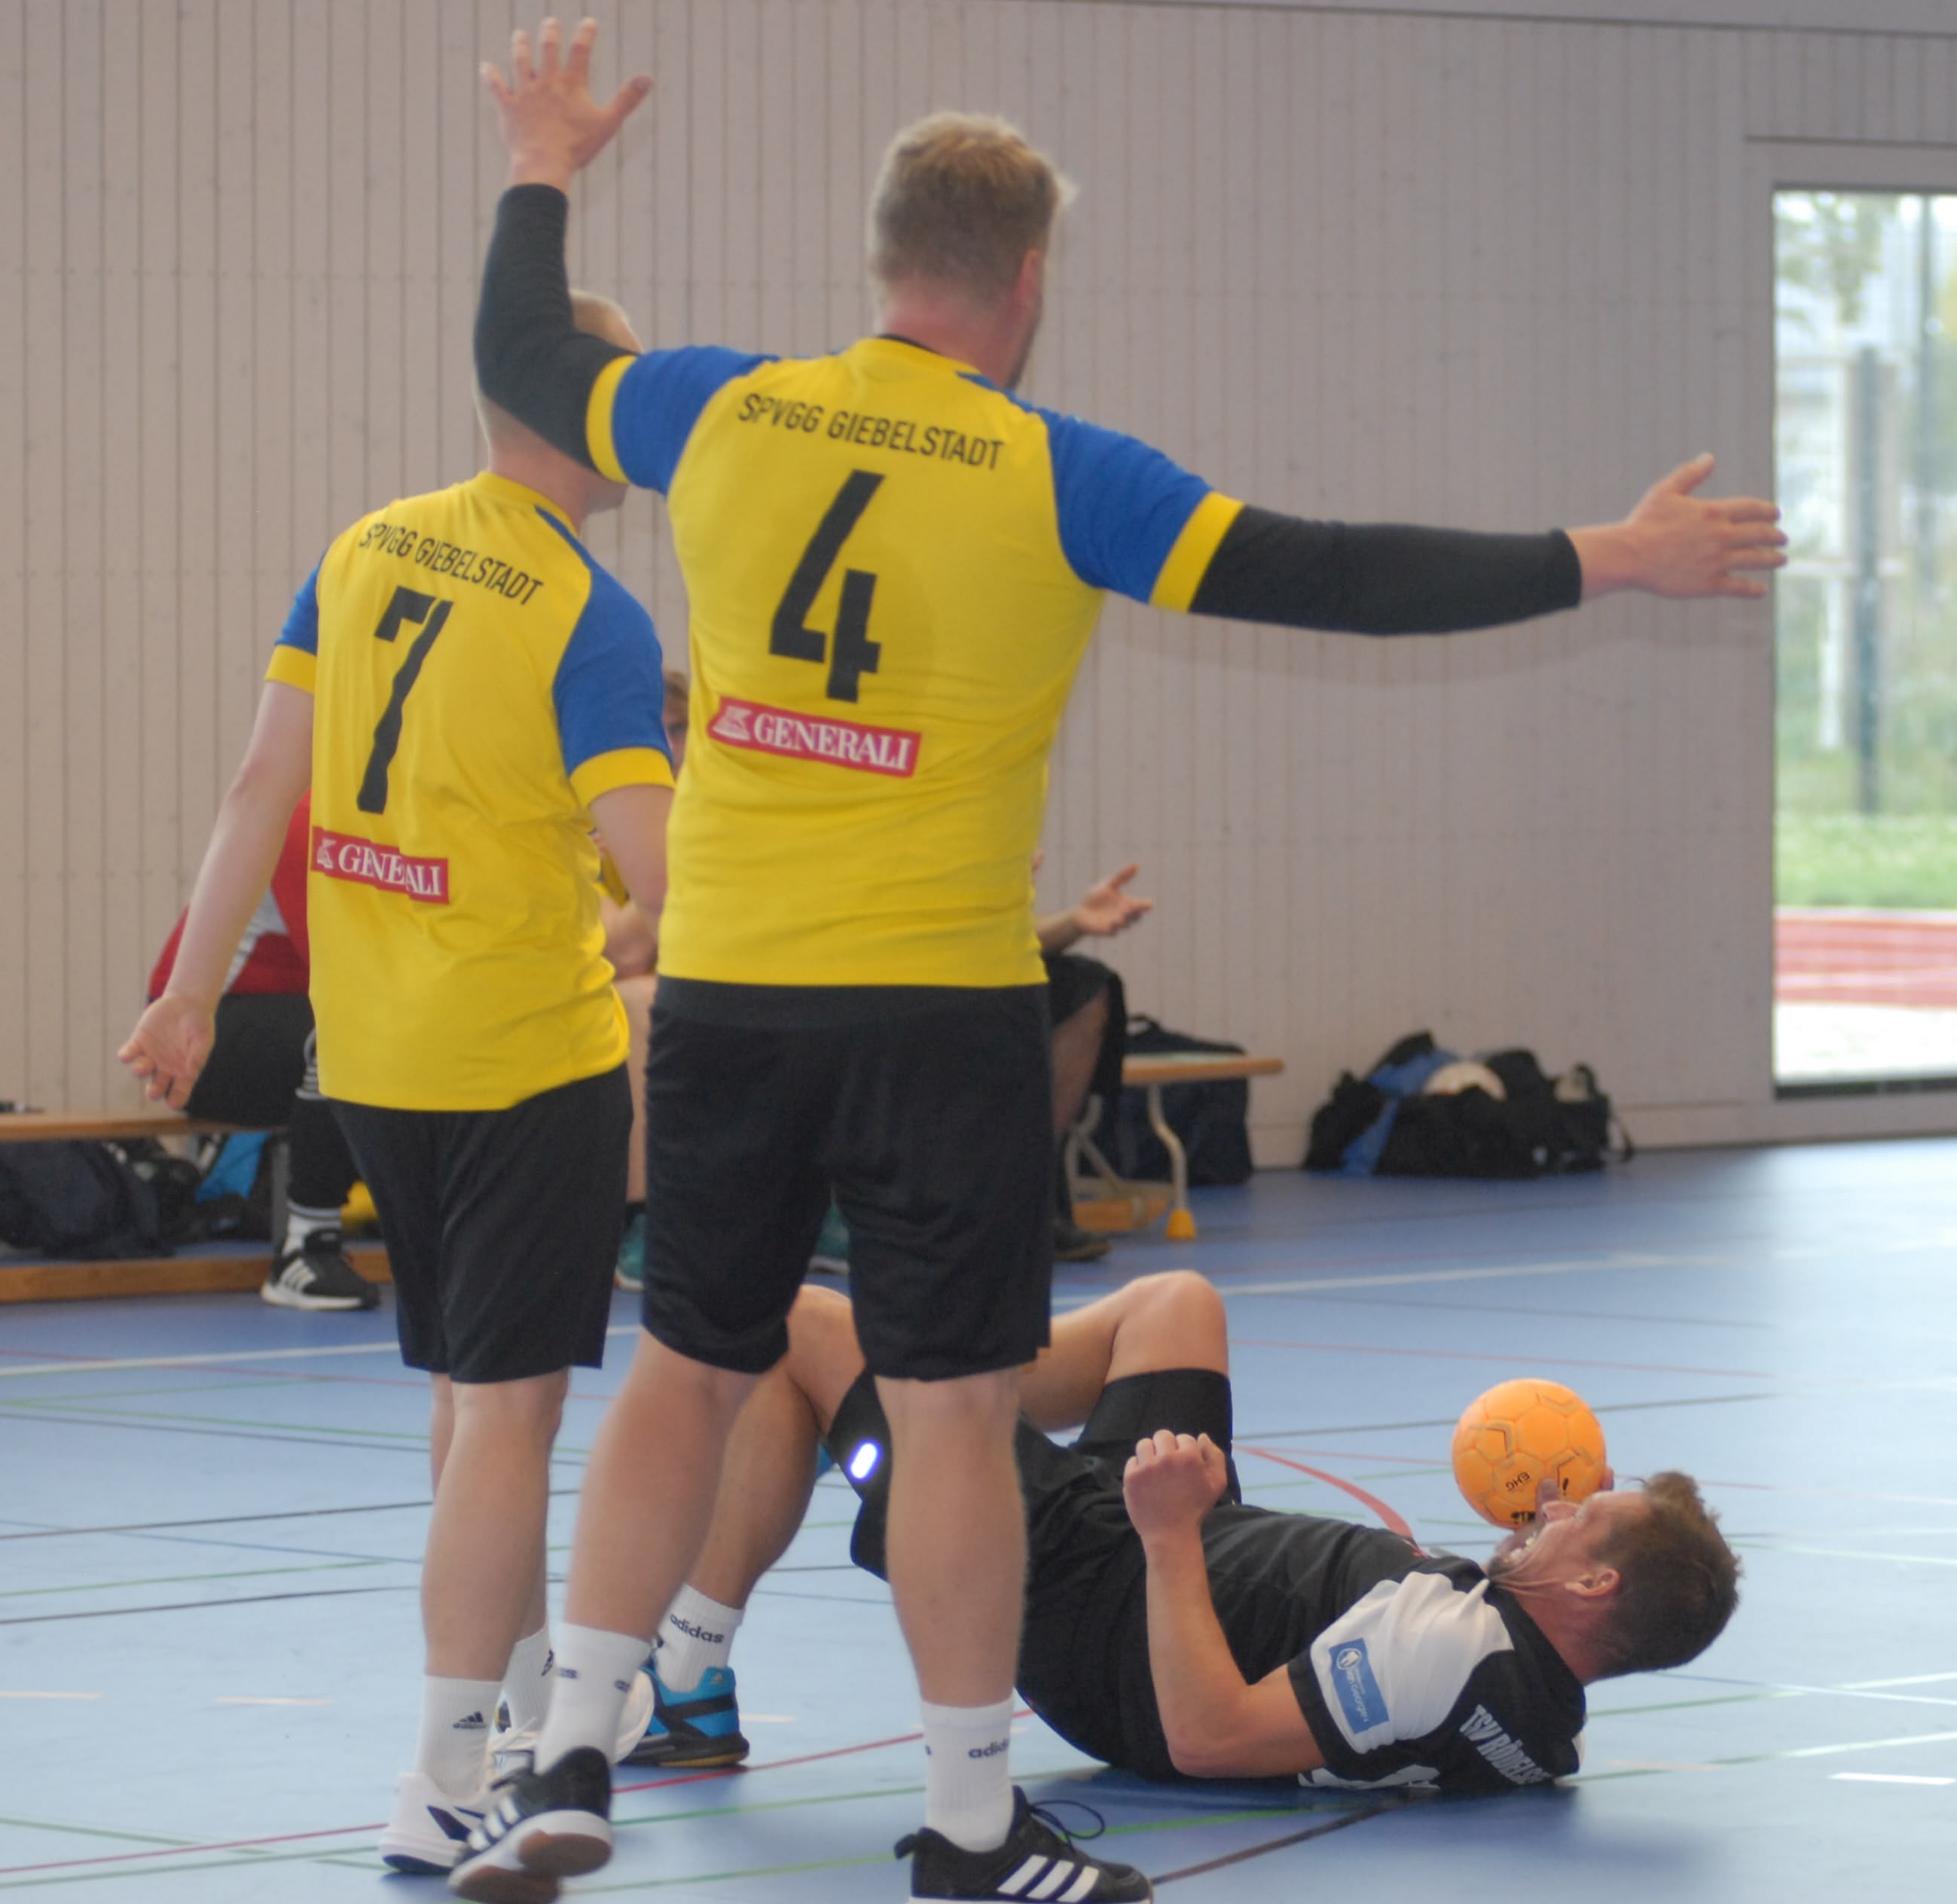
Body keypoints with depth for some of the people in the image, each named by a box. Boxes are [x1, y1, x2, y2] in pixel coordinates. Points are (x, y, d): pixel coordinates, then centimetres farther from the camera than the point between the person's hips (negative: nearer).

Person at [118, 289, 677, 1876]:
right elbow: (655, 866, -21)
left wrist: (194, 993, 11)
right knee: (509, 1402, -3)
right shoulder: (592, 620, -16)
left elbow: (267, 785, 6)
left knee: (466, 1385, 21)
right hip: (531, 1057, -7)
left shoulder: (363, 552, 4)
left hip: (368, 1052, 7)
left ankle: (533, 1696, 38)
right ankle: (450, 1780, -7)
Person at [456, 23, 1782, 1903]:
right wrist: (1608, 560, -2)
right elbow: (1337, 578, -9)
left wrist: (543, 173, 37)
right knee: (951, 1409, 3)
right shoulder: (1051, 477, -9)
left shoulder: (725, 416, 1)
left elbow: (521, 359, 20)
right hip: (942, 1007, -4)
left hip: (723, 993, 4)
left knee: (684, 1373, 15)